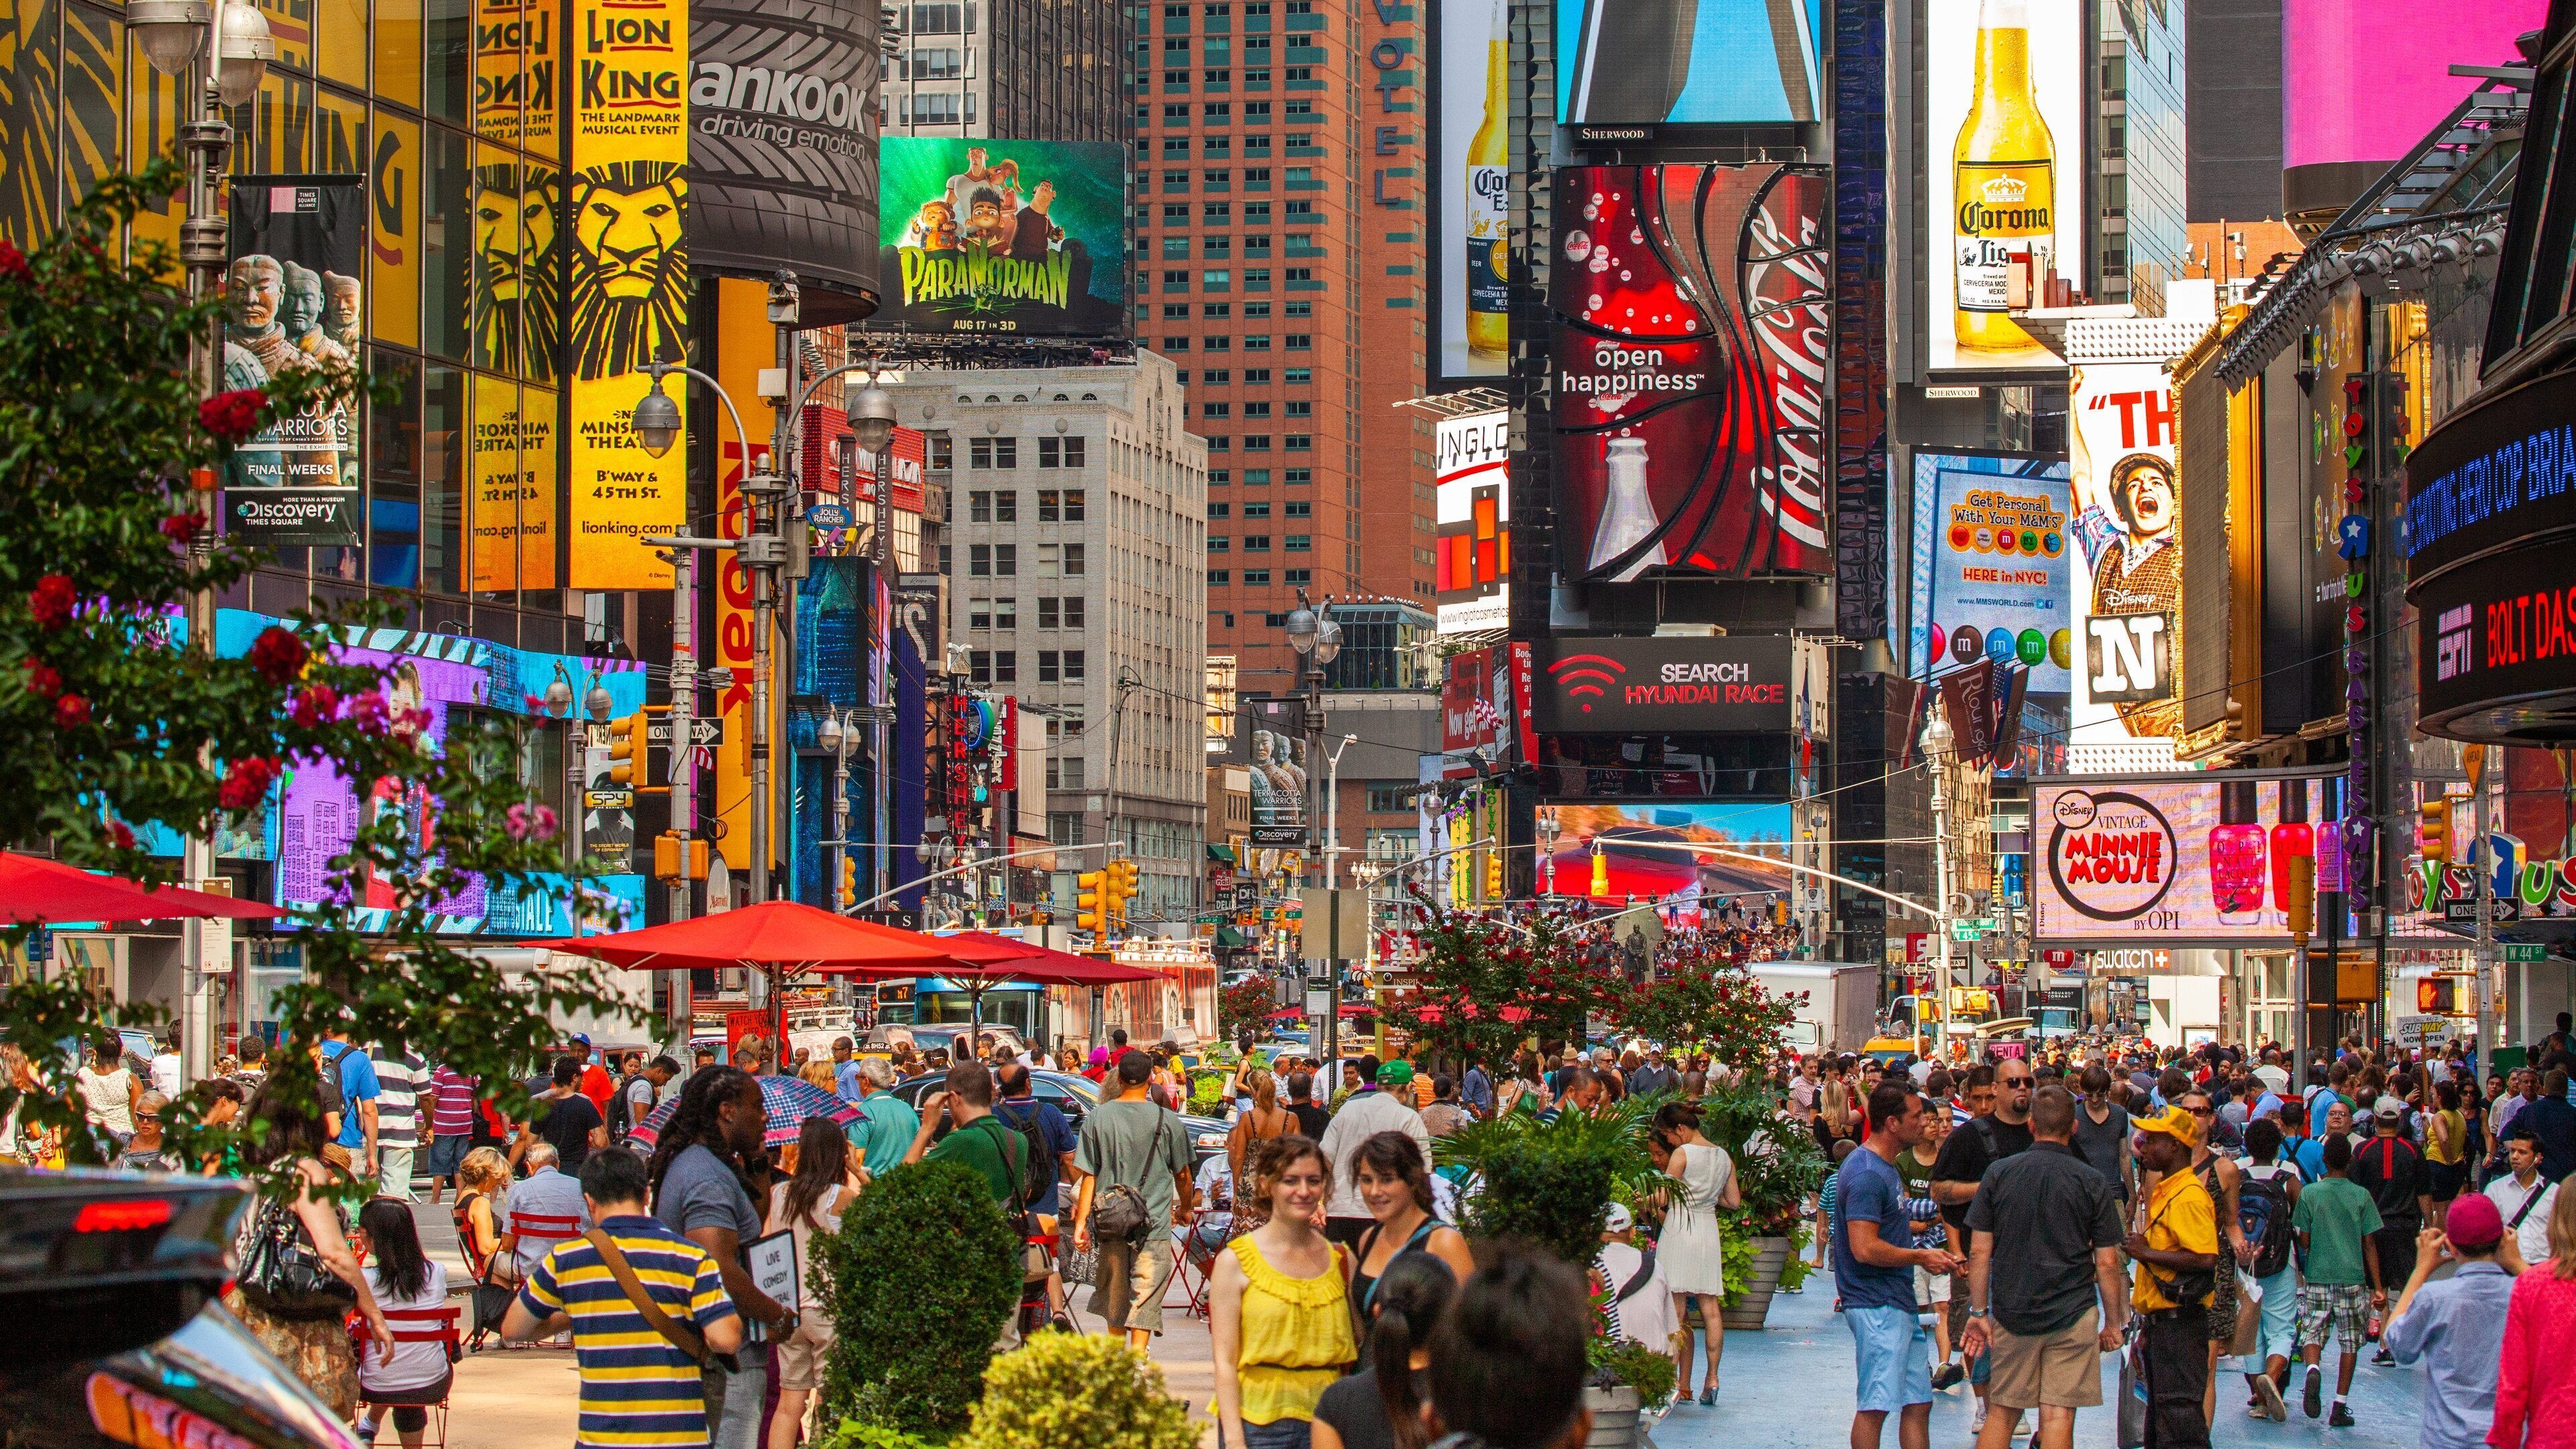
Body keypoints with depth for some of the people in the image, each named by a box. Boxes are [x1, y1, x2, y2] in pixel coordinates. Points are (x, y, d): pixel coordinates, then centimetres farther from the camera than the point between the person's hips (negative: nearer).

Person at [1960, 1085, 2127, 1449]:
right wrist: (2114, 1322, 7)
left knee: (2004, 1412, 12)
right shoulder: (2093, 1183, -4)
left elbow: (1979, 1251, -1)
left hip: (2012, 1314, 2)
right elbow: (2107, 1262, -3)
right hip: (2072, 1315, -2)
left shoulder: (1998, 1174, 0)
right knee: (2058, 1416, -1)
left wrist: (1979, 1312, 7)